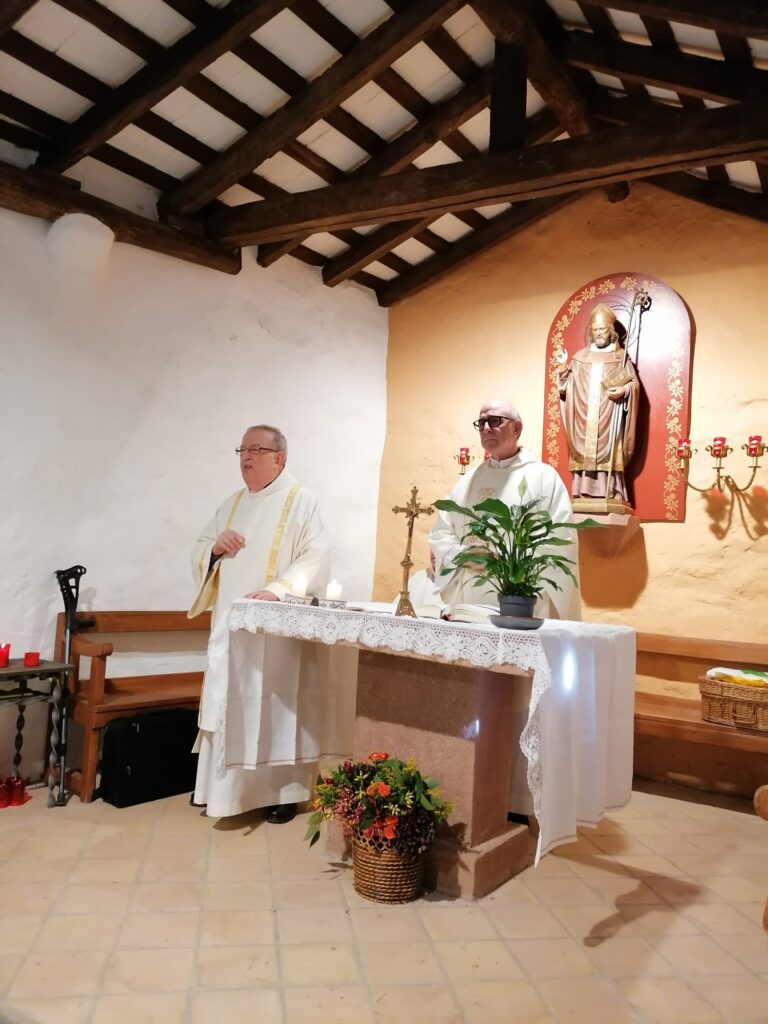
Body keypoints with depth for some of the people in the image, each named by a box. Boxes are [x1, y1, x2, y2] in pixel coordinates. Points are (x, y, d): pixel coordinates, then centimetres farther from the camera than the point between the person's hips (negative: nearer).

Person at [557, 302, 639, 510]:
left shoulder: (621, 357, 9)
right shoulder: (580, 357, 14)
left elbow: (634, 383, 5)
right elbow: (567, 386, 10)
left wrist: (623, 390, -15)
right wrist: (563, 368, -6)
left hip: (609, 421, -2)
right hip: (584, 420, 2)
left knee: (609, 456, -9)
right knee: (584, 455, -4)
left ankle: (611, 496, -11)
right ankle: (585, 496, -3)